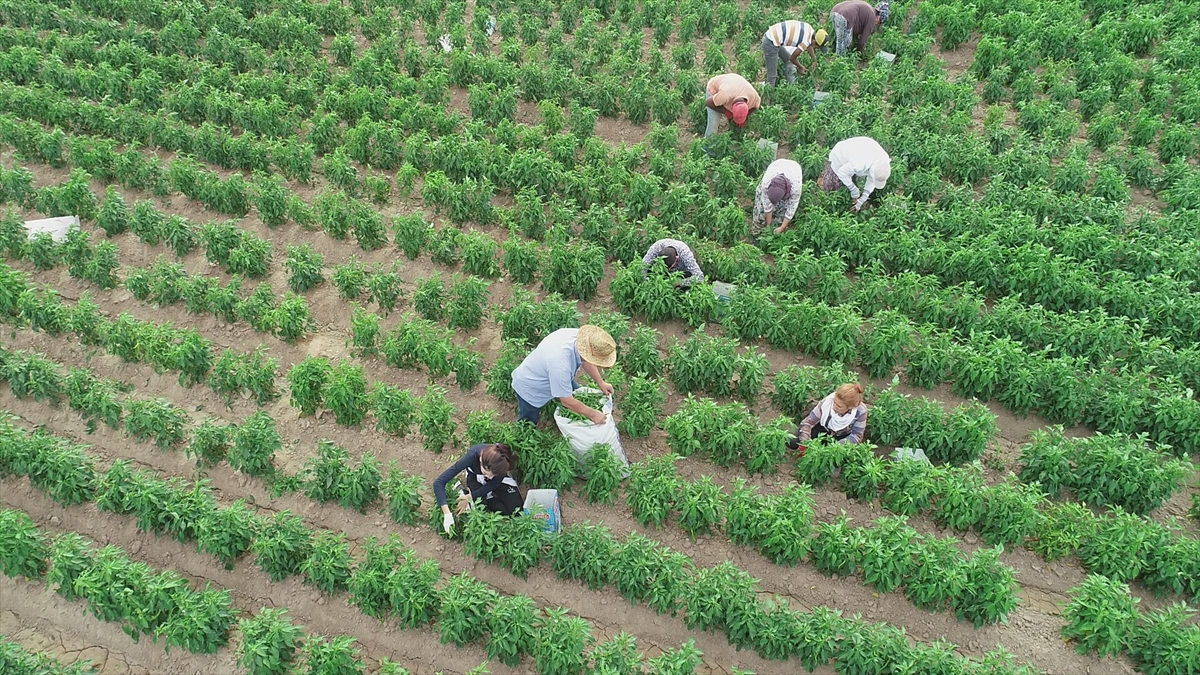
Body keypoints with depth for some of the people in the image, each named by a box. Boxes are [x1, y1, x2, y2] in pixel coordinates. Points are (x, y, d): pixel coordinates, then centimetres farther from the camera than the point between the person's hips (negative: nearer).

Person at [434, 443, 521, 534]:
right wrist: (447, 514, -47)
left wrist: (469, 497, -26)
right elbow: (438, 483, -41)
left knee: (516, 508, -15)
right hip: (476, 476, -1)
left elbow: (493, 483, -19)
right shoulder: (473, 455, -42)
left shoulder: (504, 462, -40)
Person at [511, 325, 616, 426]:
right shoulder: (560, 365, -47)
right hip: (529, 387, -6)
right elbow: (567, 402, -32)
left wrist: (600, 383, -3)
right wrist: (593, 414, -22)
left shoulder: (579, 335, -27)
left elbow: (586, 361, -2)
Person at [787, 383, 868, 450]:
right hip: (823, 428, 0)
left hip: (842, 436, 0)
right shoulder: (827, 401, -33)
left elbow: (856, 436, -24)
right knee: (792, 443, -15)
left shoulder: (861, 411, -34)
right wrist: (804, 443, -39)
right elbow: (807, 422, -24)